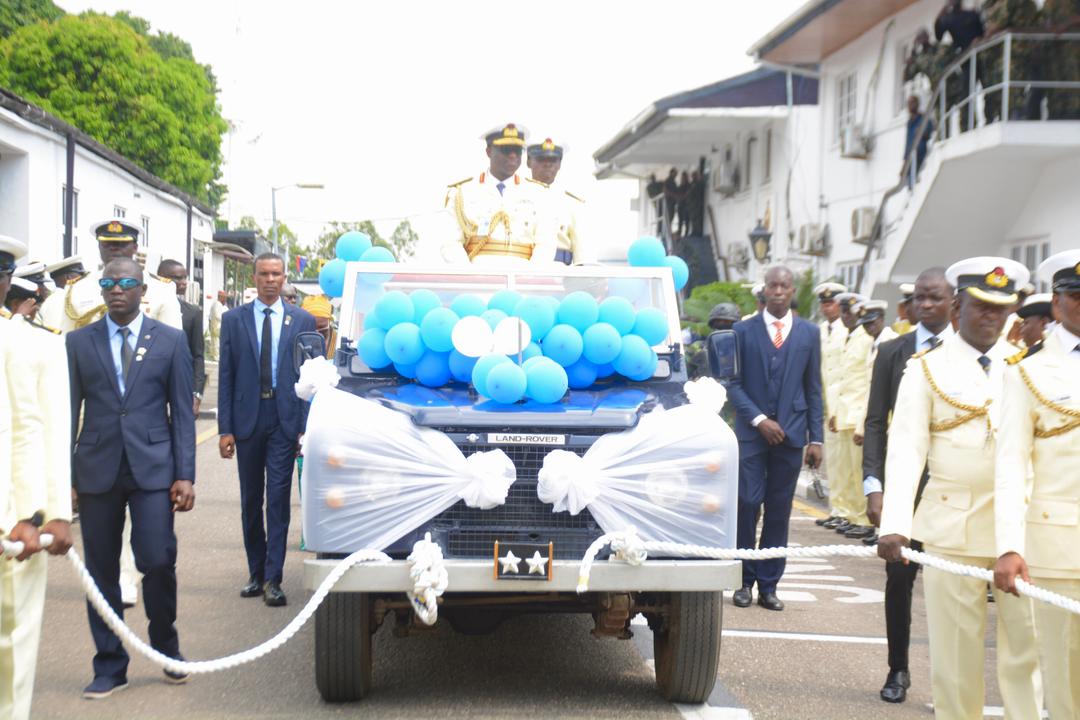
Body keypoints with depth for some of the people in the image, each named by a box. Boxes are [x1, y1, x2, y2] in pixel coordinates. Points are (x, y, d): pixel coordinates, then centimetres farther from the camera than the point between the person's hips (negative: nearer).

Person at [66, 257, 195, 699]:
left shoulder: (170, 341, 4)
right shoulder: (78, 342, 7)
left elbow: (182, 412, 3)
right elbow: (70, 411, 7)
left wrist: (185, 475, -3)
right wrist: (65, 475, 2)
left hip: (152, 468, -1)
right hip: (96, 470, 1)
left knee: (158, 562, -7)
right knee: (101, 569, 5)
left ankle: (166, 644, 19)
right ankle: (109, 666, 16)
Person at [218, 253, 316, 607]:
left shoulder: (303, 321, 4)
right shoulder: (233, 320, 5)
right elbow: (225, 376, 4)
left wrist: (306, 427, -5)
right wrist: (225, 428, -2)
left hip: (284, 421, -1)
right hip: (247, 420, 2)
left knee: (278, 499, -4)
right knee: (251, 501, 11)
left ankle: (272, 579, -2)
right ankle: (256, 572, 22)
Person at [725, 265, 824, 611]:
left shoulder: (809, 333, 9)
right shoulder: (743, 331, 3)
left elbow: (813, 388, 9)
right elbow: (733, 383, 1)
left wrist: (815, 438, 4)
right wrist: (759, 420, -10)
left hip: (791, 434, 2)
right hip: (752, 432, -2)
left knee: (779, 512, 4)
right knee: (747, 505, -6)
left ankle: (768, 585, 10)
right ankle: (745, 581, 5)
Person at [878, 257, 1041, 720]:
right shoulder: (927, 369, 3)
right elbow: (906, 450, -5)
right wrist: (894, 523, -17)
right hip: (952, 526, -1)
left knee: (1026, 644, 3)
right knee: (955, 648, 5)